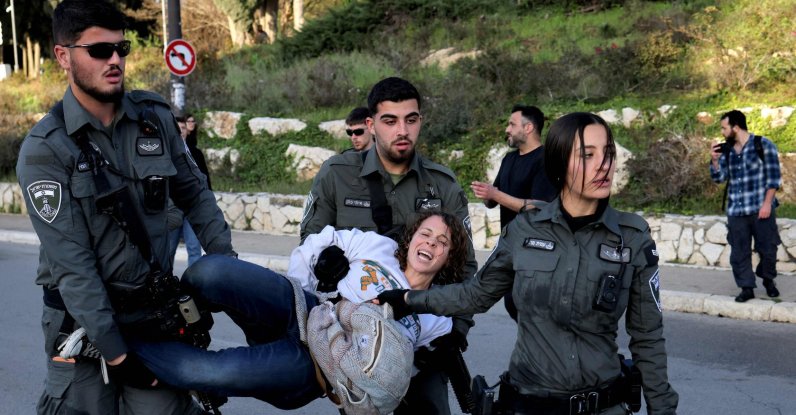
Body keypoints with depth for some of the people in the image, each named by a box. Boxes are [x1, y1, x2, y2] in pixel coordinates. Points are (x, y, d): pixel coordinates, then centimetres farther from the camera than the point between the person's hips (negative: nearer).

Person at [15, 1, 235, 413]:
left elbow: (194, 193, 13)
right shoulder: (45, 150, -13)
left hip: (155, 312, 3)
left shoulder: (154, 116, -1)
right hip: (83, 318, -3)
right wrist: (116, 354, -18)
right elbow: (72, 262, -16)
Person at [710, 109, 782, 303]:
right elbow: (719, 177, 11)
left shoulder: (763, 145, -6)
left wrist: (767, 203, -12)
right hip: (736, 211, 4)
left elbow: (774, 176, -6)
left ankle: (768, 280, 29)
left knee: (767, 248, 6)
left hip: (761, 209, -4)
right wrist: (714, 160, -6)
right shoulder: (727, 150, 9)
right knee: (739, 252, 3)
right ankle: (747, 287, 12)